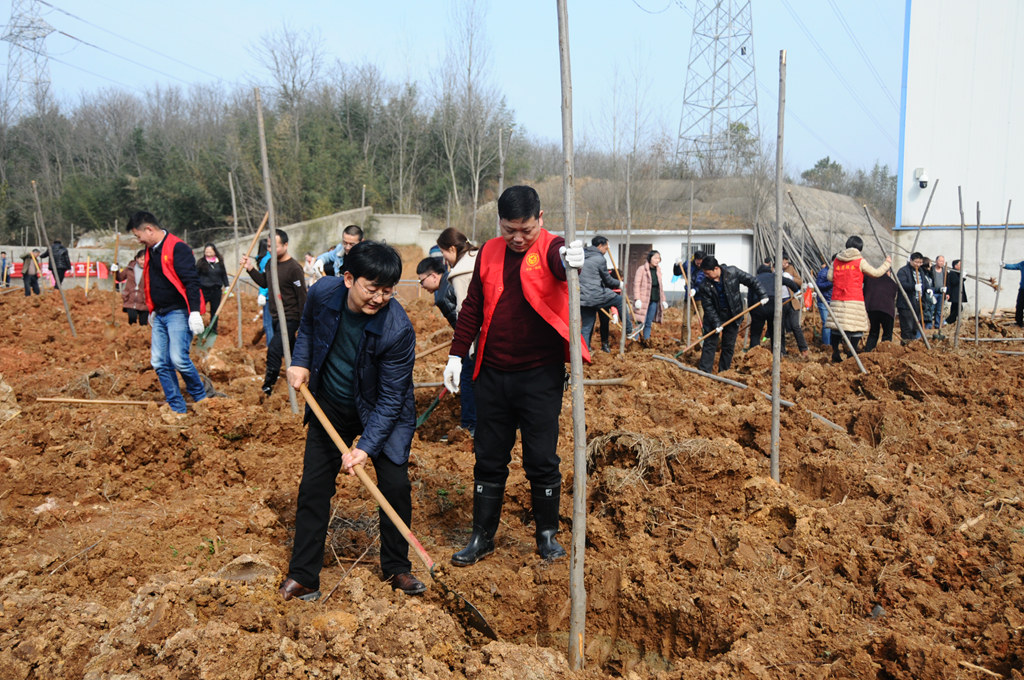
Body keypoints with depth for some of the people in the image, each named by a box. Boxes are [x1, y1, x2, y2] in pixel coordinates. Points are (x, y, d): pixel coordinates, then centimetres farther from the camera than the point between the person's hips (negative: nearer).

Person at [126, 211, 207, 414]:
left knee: (178, 358, -18)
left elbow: (191, 281, -18)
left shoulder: (177, 248, -13)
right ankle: (177, 409, 10)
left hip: (178, 313, -9)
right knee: (159, 363, 3)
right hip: (159, 315, 9)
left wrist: (195, 312, -23)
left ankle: (201, 399, 4)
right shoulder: (150, 250, 14)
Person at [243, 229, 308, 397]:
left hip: (289, 319, -8)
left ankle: (267, 389, -8)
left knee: (274, 350, -15)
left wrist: (302, 325, -16)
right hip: (275, 317, 8)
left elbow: (302, 298, -17)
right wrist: (251, 269, 4)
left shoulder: (294, 268, -19)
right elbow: (264, 282, 19)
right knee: (291, 352, 20)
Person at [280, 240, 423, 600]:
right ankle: (302, 576, 17)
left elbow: (391, 398, -26)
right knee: (313, 487, 4)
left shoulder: (398, 330, -32)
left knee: (396, 486, -6)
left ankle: (396, 567, 18)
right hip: (331, 408, 3)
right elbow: (308, 327, 7)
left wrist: (367, 446, -31)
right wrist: (300, 362, -7)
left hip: (383, 414, -3)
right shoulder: (323, 292, -19)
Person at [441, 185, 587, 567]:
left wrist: (572, 260, -55)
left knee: (541, 460, 4)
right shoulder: (489, 253, 7)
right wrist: (457, 355, 6)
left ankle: (547, 534, 24)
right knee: (489, 460, 11)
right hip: (492, 375, 4)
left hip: (540, 376, -4)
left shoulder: (550, 248, -6)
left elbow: (560, 263, -31)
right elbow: (472, 308, 12)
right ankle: (482, 537, 25)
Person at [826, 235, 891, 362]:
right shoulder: (860, 261, -2)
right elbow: (876, 273, 3)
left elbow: (830, 277, 7)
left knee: (837, 324, 10)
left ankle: (835, 352, 9)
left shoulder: (836, 260, 9)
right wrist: (887, 263, 19)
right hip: (854, 300, -4)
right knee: (856, 327, 0)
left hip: (837, 299, 5)